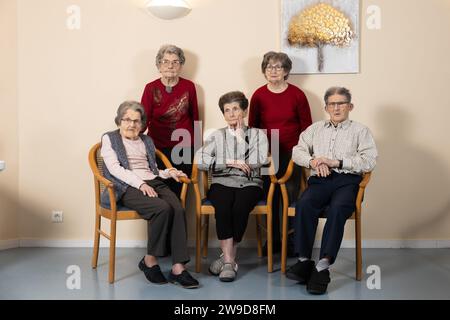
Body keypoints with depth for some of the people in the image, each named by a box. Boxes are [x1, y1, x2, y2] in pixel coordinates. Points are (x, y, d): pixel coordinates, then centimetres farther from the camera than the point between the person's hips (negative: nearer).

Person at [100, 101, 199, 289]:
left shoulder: (147, 140, 27)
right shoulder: (109, 138, 11)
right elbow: (114, 168, -4)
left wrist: (168, 172, 6)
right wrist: (140, 184, -17)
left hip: (154, 183, 5)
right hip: (128, 187, -5)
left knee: (178, 210, -27)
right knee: (163, 208, -32)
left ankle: (178, 268, -30)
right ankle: (149, 261, -15)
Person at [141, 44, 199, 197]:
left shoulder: (189, 86, 3)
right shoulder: (151, 88, -1)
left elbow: (195, 117, 11)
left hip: (184, 148, 1)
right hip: (158, 148, -1)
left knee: (178, 191, 1)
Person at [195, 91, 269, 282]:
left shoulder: (258, 134, 16)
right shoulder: (217, 135, 19)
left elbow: (259, 160, -4)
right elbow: (199, 160, 2)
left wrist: (240, 135, 3)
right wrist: (230, 162, -6)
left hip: (249, 183, 0)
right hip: (222, 182, 1)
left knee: (240, 207, -34)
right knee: (223, 206, -34)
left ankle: (226, 257, -20)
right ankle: (229, 260, -29)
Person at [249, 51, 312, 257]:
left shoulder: (297, 95, -1)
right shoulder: (258, 96, 2)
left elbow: (306, 125, 4)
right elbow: (252, 126, 9)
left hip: (291, 154, -1)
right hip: (267, 155, 2)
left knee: (290, 199, -1)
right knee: (270, 199, 5)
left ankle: (291, 242, 11)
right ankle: (273, 240, 18)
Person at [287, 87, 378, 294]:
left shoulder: (360, 131, 15)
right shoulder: (315, 129, 26)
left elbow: (369, 161, -1)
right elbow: (297, 151, 16)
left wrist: (337, 162, -9)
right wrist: (313, 161, -5)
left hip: (347, 181, -2)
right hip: (320, 180, 2)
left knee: (337, 208, -35)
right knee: (304, 204, -30)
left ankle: (323, 266, -36)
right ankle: (304, 260, -28)